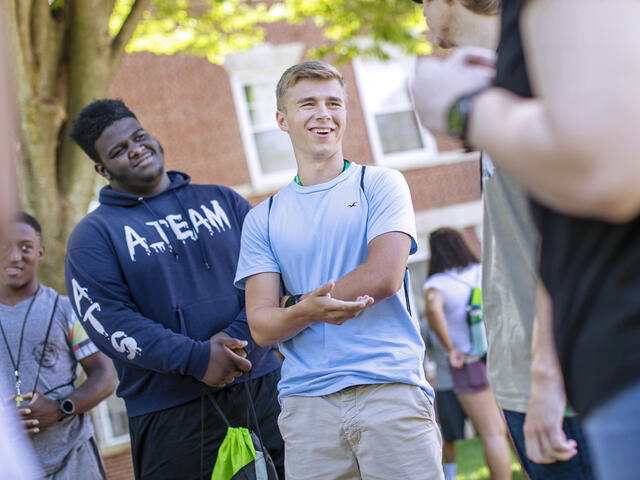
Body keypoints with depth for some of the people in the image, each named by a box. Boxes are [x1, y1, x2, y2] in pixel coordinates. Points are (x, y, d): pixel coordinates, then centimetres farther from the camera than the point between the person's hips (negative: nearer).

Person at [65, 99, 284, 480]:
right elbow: (109, 322, -9)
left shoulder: (222, 201, 13)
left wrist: (234, 338, -12)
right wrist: (198, 359, -19)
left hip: (263, 390, 3)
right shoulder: (94, 235, 3)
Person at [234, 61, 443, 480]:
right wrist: (310, 311, -17)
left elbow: (385, 277, -8)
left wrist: (293, 303, 1)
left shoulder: (380, 185, 7)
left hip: (390, 388, -2)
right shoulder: (263, 219, 13)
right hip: (306, 403, 2)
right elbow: (261, 325, 6)